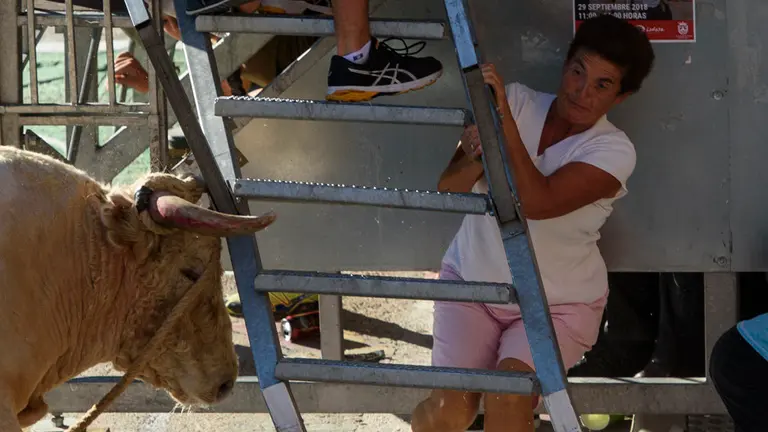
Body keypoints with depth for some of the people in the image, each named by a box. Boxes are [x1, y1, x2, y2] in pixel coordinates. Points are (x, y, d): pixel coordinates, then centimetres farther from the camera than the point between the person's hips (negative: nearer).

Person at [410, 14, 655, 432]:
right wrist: (475, 159, -32)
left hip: (558, 303, -2)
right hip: (472, 282, 2)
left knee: (508, 397, -27)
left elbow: (537, 202, -32)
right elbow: (448, 189, -10)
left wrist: (504, 118, -36)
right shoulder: (518, 101, -9)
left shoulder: (613, 151, -16)